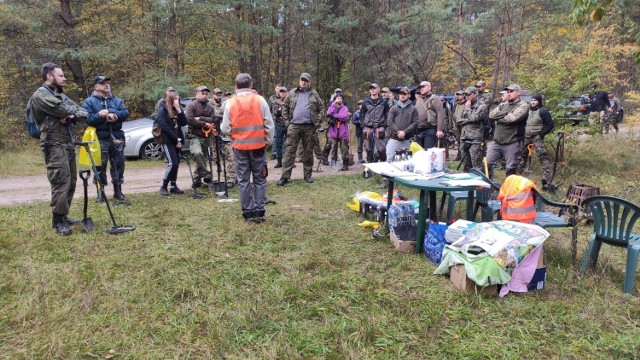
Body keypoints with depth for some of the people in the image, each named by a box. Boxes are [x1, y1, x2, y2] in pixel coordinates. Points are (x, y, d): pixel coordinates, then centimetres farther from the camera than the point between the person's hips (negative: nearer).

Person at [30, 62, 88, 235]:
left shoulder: (62, 95, 20)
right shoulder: (40, 95, -6)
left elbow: (83, 113, 13)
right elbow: (62, 110, -18)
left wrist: (71, 116, -9)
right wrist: (74, 111, 4)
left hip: (69, 144, 8)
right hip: (54, 145, -8)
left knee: (71, 182, 10)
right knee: (61, 183, -11)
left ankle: (63, 216, 21)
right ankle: (58, 221, -3)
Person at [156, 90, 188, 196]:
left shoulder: (177, 110, 14)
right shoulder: (163, 110, -5)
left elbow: (184, 123, 4)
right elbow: (164, 126, -15)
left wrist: (179, 111, -8)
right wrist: (176, 139, -15)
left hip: (177, 141, 7)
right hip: (168, 141, -7)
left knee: (176, 163, 8)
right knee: (173, 163, -14)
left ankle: (173, 186, 16)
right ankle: (164, 187, -2)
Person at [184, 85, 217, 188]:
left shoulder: (210, 106, 12)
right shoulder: (191, 105, 0)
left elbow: (213, 120, -2)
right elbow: (189, 119, -14)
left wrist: (200, 118, -13)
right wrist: (205, 124, -13)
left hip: (207, 136, 5)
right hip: (195, 135, -5)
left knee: (204, 158, 8)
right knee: (197, 153, -32)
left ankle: (197, 179, 22)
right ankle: (206, 173, -19)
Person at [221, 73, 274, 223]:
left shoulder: (231, 103, -2)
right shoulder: (259, 100, -3)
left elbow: (225, 128, -2)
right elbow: (269, 124, -4)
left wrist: (222, 126, 20)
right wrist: (268, 141, 8)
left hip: (240, 146, 0)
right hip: (258, 145, 0)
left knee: (243, 180, 9)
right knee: (259, 179, 9)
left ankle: (248, 213, 11)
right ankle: (259, 212, 8)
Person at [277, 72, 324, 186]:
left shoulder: (314, 94, 7)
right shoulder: (292, 93, 7)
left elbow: (321, 108, 8)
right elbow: (285, 108, 10)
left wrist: (317, 122, -1)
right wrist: (287, 121, 1)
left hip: (309, 127, 1)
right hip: (294, 126, 0)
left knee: (308, 151, 8)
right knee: (290, 151, -2)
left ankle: (307, 175, 19)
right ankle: (285, 176, 1)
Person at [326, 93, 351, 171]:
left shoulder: (345, 108, 7)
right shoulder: (332, 107, 13)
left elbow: (344, 117, -10)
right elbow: (329, 113, -9)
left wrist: (334, 116, -8)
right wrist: (334, 104, -10)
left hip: (343, 132, -2)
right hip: (333, 132, 2)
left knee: (344, 149, -1)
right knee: (333, 148, 4)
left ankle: (345, 165, 5)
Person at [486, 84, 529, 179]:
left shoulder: (523, 106, -5)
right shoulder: (503, 104, 13)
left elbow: (512, 118, -20)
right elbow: (491, 115, -1)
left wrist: (498, 118, -4)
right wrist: (505, 113, -12)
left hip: (512, 143, -5)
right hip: (497, 142, 6)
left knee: (511, 170, 2)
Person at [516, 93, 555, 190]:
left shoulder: (543, 111, -8)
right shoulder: (528, 110, 11)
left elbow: (550, 125, -9)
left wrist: (541, 134, -13)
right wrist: (523, 132, 9)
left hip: (537, 137, -7)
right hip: (526, 137, 7)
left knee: (543, 157, -11)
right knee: (522, 156, 15)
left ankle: (546, 181, -15)